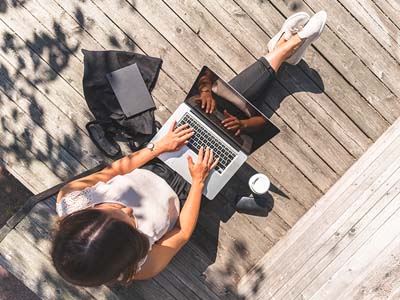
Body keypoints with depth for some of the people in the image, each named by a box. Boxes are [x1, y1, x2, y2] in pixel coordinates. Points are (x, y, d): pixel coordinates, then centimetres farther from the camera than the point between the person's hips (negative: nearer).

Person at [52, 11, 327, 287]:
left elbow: (111, 171, -12)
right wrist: (199, 181, -17)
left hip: (151, 167, 4)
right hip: (184, 187, -3)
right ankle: (285, 49, 22)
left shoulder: (68, 198, -30)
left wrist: (158, 147, -14)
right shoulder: (141, 267, -36)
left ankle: (284, 46, 18)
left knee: (211, 105, -3)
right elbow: (183, 234, -18)